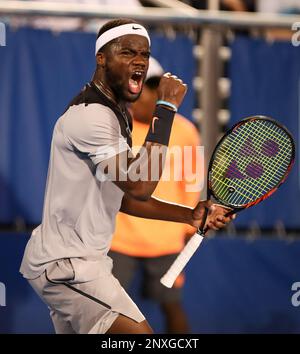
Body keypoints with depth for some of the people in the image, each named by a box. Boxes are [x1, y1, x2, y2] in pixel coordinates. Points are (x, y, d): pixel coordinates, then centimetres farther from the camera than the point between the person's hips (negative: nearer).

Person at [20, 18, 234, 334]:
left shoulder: (114, 113, 16)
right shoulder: (91, 115, -19)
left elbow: (125, 197, 18)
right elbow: (141, 185, -28)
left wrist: (189, 215, 8)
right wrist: (166, 108, -24)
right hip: (66, 264, -11)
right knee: (140, 333, -19)